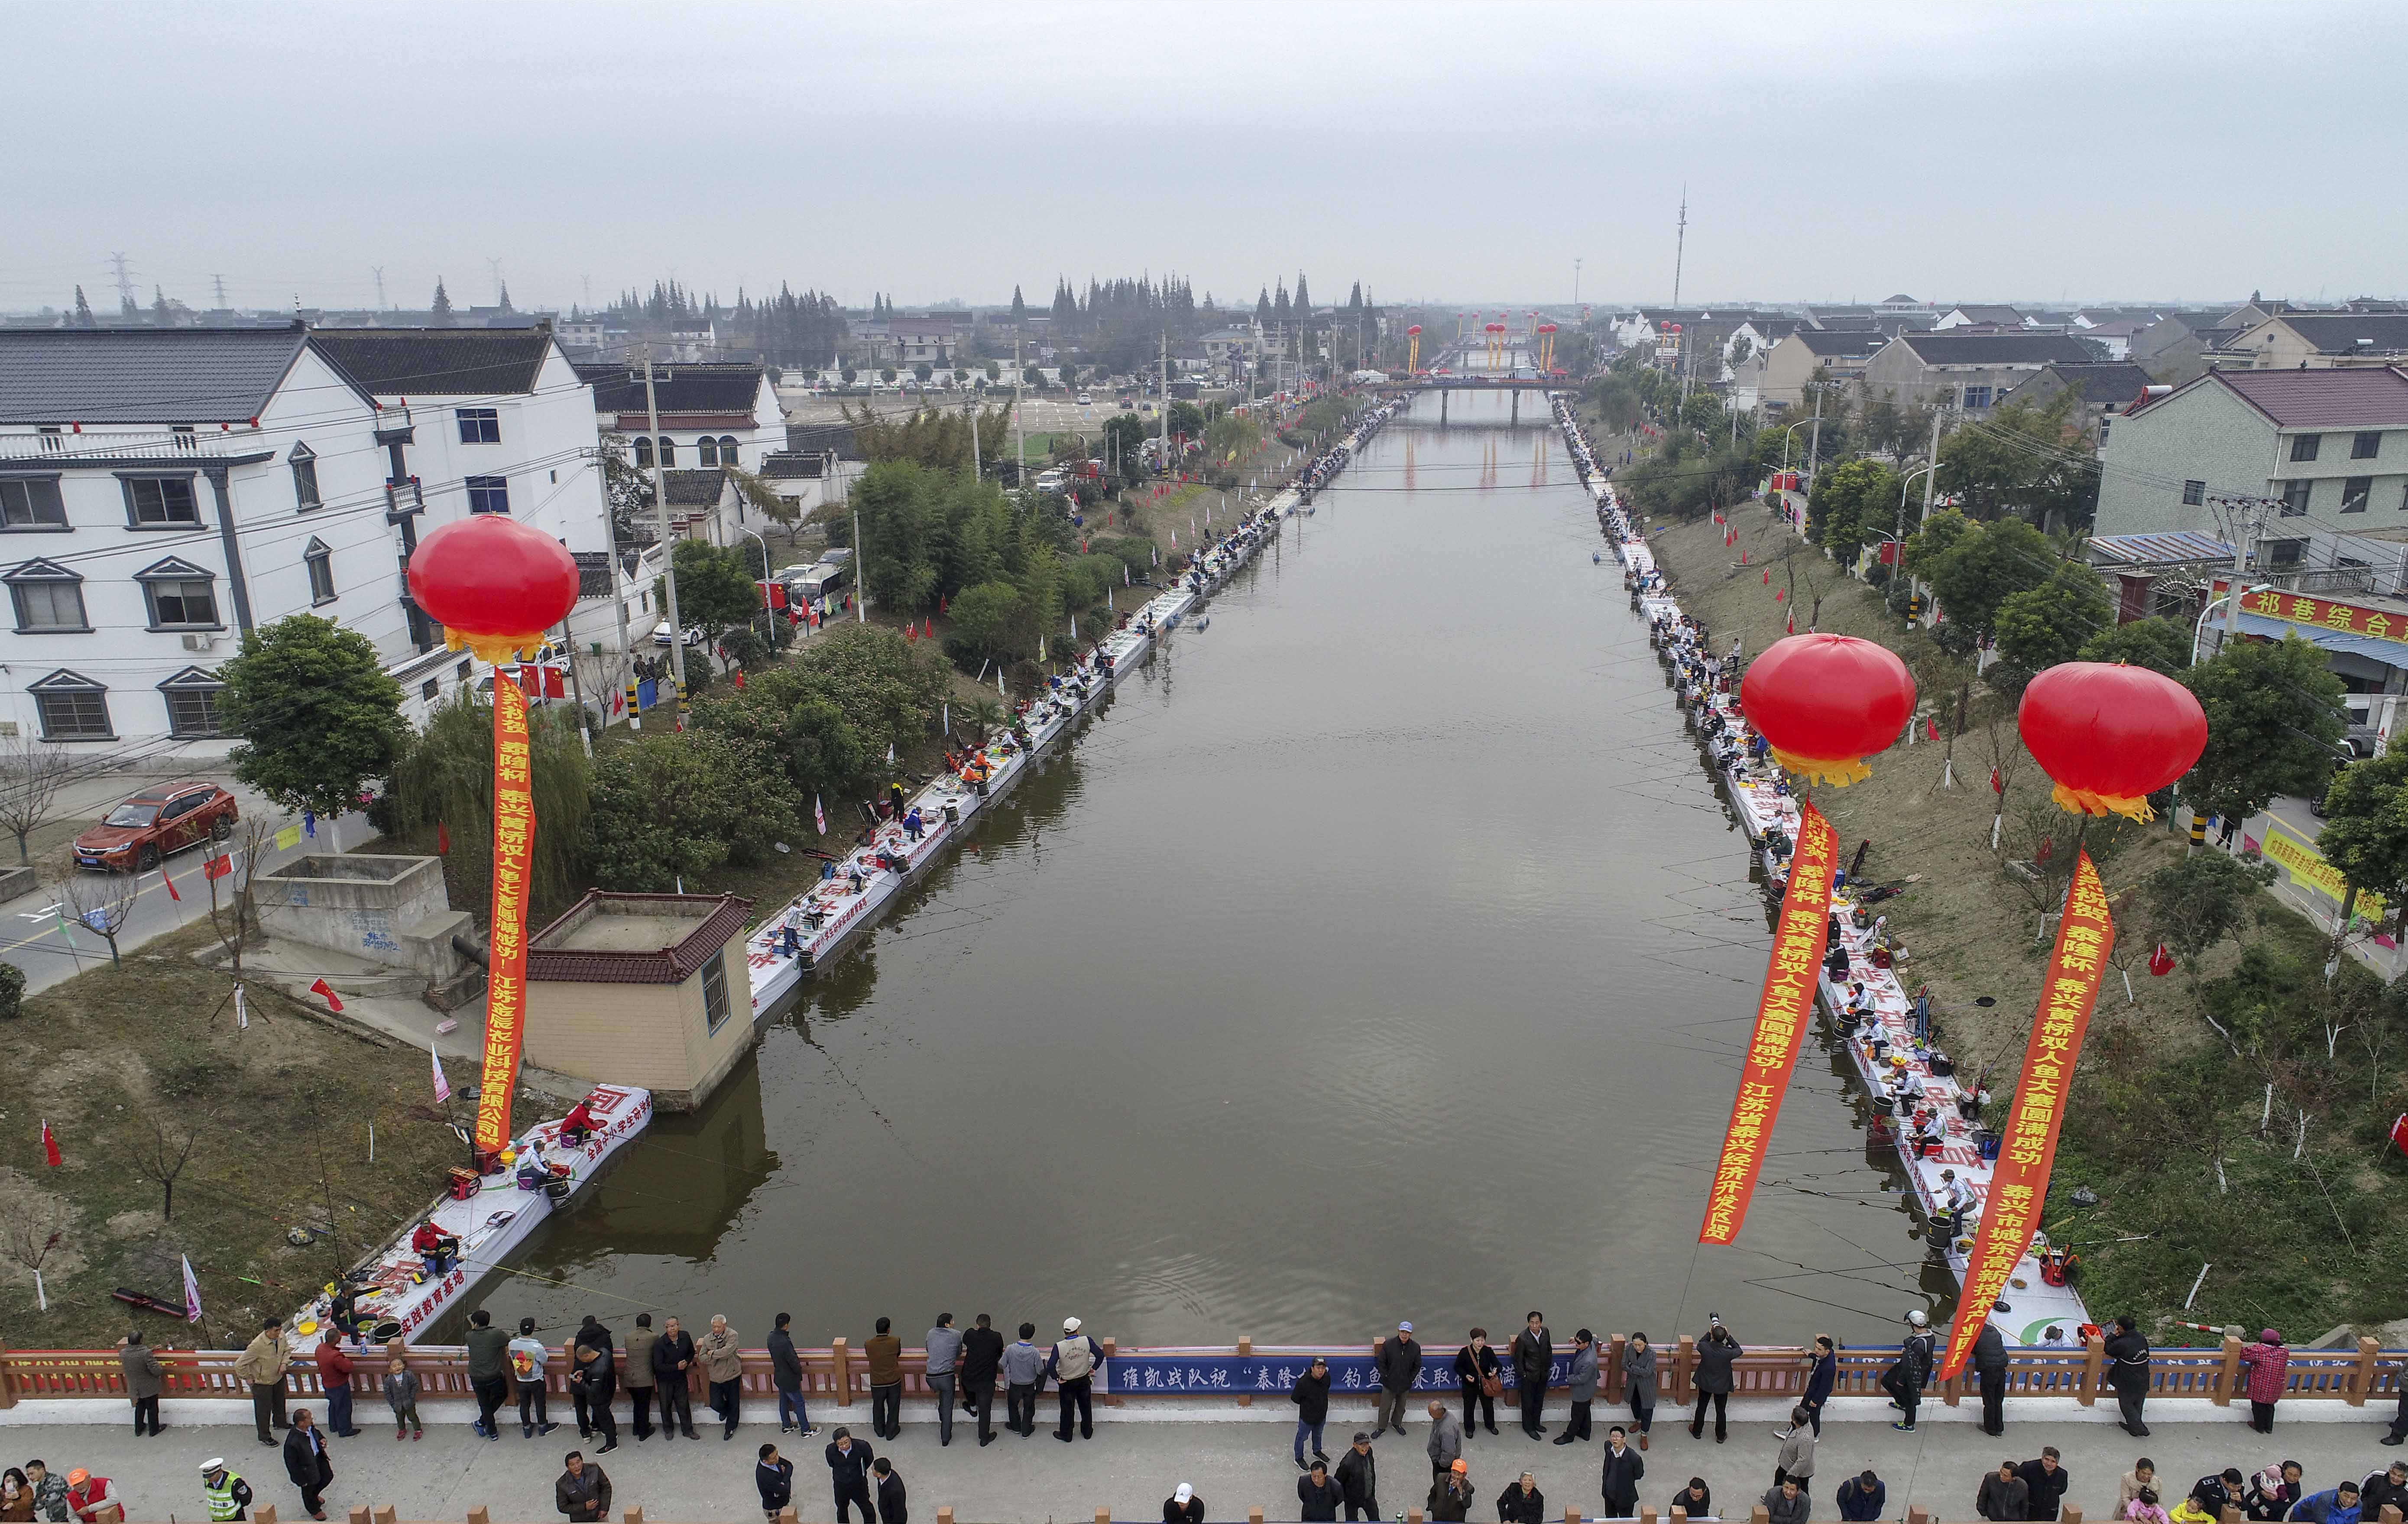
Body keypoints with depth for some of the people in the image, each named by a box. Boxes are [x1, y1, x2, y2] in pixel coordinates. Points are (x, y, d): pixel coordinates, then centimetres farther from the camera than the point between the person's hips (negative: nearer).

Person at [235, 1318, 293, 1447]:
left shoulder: (281, 1336, -15)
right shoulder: (257, 1345, -35)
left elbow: (287, 1350, 8)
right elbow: (240, 1365, -26)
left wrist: (284, 1363, -6)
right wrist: (249, 1379, -17)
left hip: (278, 1377, 6)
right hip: (263, 1382, -6)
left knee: (280, 1402, 27)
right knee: (264, 1410, 12)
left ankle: (279, 1423, 54)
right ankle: (264, 1437, 32)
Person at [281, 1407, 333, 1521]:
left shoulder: (310, 1427, -20)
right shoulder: (293, 1443, -40)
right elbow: (291, 1464, -25)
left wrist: (322, 1439, -11)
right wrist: (301, 1480, -16)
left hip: (318, 1457, 7)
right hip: (306, 1468, -7)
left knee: (328, 1476, 26)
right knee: (309, 1489, 21)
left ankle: (315, 1495, 59)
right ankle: (314, 1510, 51)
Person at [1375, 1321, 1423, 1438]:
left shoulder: (1415, 1348, -10)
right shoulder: (1388, 1345, -16)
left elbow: (1417, 1366, 3)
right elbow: (1380, 1363, -7)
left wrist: (1410, 1379, -1)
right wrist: (1386, 1376, -9)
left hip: (1405, 1384, 2)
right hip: (1389, 1384, -2)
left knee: (1401, 1406, 21)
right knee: (1385, 1407, 9)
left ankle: (1397, 1423, 45)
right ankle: (1381, 1428, 28)